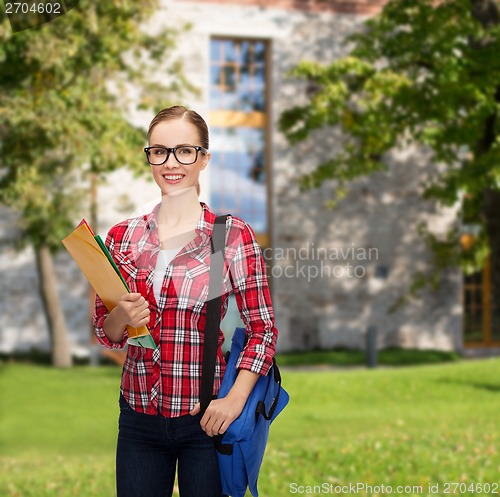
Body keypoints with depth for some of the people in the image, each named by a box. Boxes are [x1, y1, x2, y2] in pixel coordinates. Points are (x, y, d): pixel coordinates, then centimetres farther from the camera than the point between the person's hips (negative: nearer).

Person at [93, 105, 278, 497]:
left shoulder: (233, 234, -6)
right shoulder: (124, 237, 4)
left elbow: (263, 329, -4)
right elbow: (105, 333, 10)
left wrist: (235, 400, -14)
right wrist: (122, 317, -12)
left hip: (205, 420, -3)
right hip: (139, 417, 3)